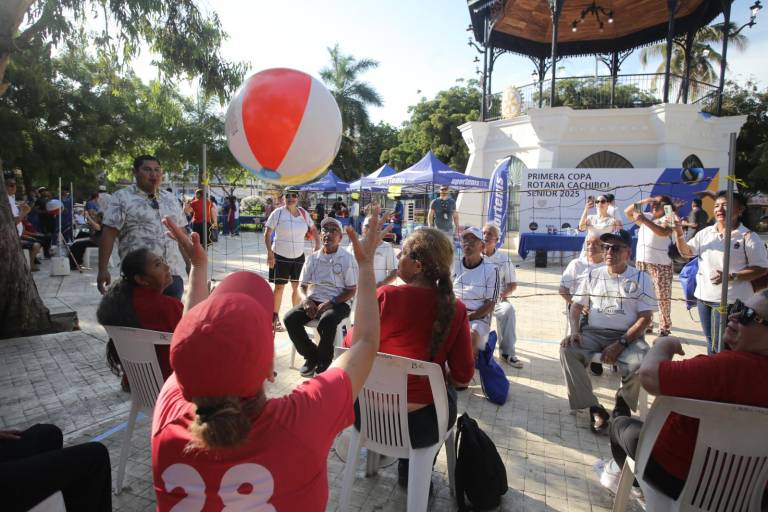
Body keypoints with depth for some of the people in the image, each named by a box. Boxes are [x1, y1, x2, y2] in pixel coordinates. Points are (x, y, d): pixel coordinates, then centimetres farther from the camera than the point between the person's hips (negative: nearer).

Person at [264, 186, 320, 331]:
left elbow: (313, 230, 13)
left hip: (299, 256, 4)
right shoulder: (278, 213, -8)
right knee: (279, 287, 2)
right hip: (280, 256, -3)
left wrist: (317, 247, 1)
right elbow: (267, 233, -7)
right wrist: (270, 253, -14)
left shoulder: (303, 213, 3)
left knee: (297, 287, 9)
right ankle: (275, 317, 14)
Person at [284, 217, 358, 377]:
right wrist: (306, 301, -10)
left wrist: (330, 303, -17)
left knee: (326, 322, -35)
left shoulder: (347, 259, -1)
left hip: (337, 303, -4)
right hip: (313, 301, 4)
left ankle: (323, 363, -9)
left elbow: (351, 290, -5)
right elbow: (303, 286, 12)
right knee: (289, 319, -21)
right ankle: (311, 355, 1)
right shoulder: (312, 258, 11)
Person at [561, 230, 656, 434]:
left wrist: (621, 344, -15)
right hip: (593, 332, 2)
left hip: (628, 335, -2)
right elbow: (576, 306, 13)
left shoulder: (640, 278, 4)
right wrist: (574, 331, -8)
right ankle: (594, 408, -16)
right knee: (567, 349, -27)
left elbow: (645, 318, -2)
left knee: (640, 363, -34)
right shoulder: (594, 275, 13)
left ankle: (623, 400, 2)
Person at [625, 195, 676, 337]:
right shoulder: (646, 216, 15)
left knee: (662, 297, -1)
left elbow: (663, 232, -24)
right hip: (641, 261, 6)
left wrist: (645, 221, -29)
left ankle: (664, 328, 6)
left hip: (661, 264, -6)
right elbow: (627, 212, 10)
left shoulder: (668, 219, -4)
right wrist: (642, 202, -1)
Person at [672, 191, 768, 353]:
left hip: (730, 301, -5)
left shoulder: (748, 237, -9)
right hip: (703, 297, 5)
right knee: (711, 343, 19)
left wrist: (731, 276, -21)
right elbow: (686, 252, 11)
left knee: (722, 347, -1)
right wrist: (679, 232, -6)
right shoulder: (705, 232, 5)